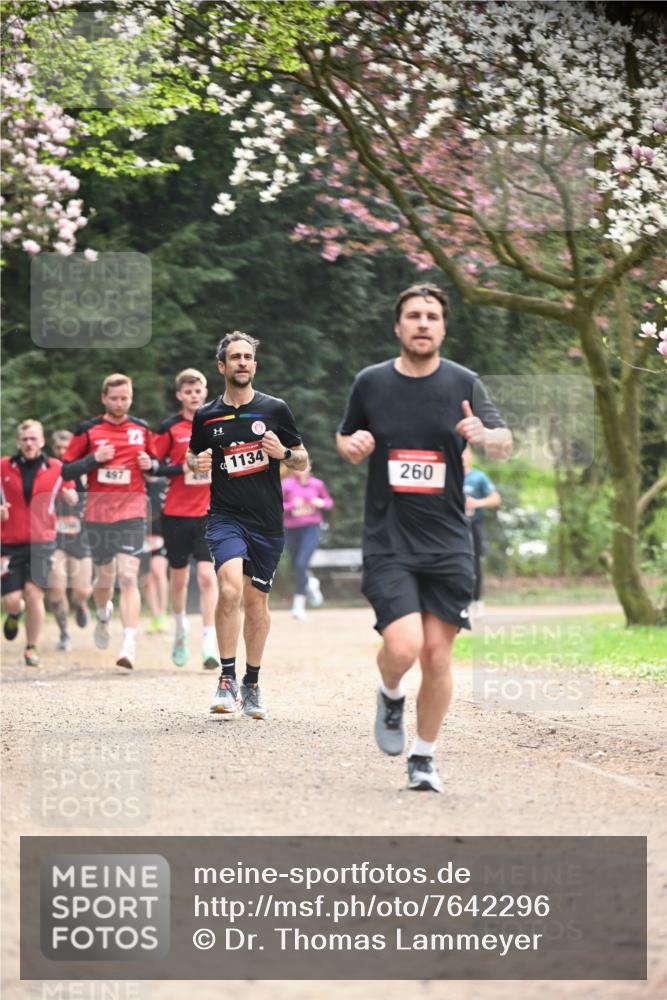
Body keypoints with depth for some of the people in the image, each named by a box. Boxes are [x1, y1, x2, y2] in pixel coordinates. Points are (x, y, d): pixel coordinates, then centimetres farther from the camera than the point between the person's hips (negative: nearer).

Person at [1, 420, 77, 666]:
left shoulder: (56, 468, 3)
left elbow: (71, 500, 12)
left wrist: (70, 496, -12)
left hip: (42, 541, -1)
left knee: (34, 593, -10)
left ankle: (32, 648, 6)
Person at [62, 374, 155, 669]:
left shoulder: (142, 429, 7)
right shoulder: (87, 430, 1)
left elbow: (155, 462, 19)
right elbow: (67, 469, 2)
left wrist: (149, 464, -4)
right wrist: (95, 459, -14)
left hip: (132, 513, 0)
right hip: (98, 514, 1)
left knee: (128, 576, -14)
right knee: (105, 578, 11)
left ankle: (129, 646, -18)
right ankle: (103, 616, 46)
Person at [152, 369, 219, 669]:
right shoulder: (170, 427, -1)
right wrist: (182, 469, -15)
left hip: (210, 512, 0)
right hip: (176, 512, 0)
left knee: (207, 574, -11)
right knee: (179, 576, 11)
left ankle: (209, 642, -13)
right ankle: (180, 629, 36)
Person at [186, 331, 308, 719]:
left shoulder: (275, 409, 3)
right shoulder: (206, 415, 5)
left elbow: (303, 461, 9)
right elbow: (193, 455, 21)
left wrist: (283, 453, -12)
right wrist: (197, 463, -2)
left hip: (267, 520, 1)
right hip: (226, 516, -1)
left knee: (257, 601, 8)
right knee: (230, 589, -23)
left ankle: (252, 685, 24)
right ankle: (227, 679, -12)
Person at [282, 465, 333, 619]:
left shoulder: (317, 484, 3)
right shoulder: (287, 484, -4)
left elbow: (328, 502, 16)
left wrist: (322, 503, -7)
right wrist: (292, 505, -23)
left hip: (311, 528, -1)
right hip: (291, 530, 1)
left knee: (301, 564, -19)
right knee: (296, 566, 9)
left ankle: (299, 603, -6)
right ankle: (311, 583, 43)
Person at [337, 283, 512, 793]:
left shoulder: (464, 383, 2)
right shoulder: (370, 382, 3)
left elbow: (506, 445, -5)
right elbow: (344, 440, 17)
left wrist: (485, 435, -28)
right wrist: (352, 446, -6)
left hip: (448, 543, 1)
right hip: (388, 543, -1)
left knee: (437, 654, 1)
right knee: (403, 646, -17)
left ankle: (424, 756, 18)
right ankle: (391, 696, 18)